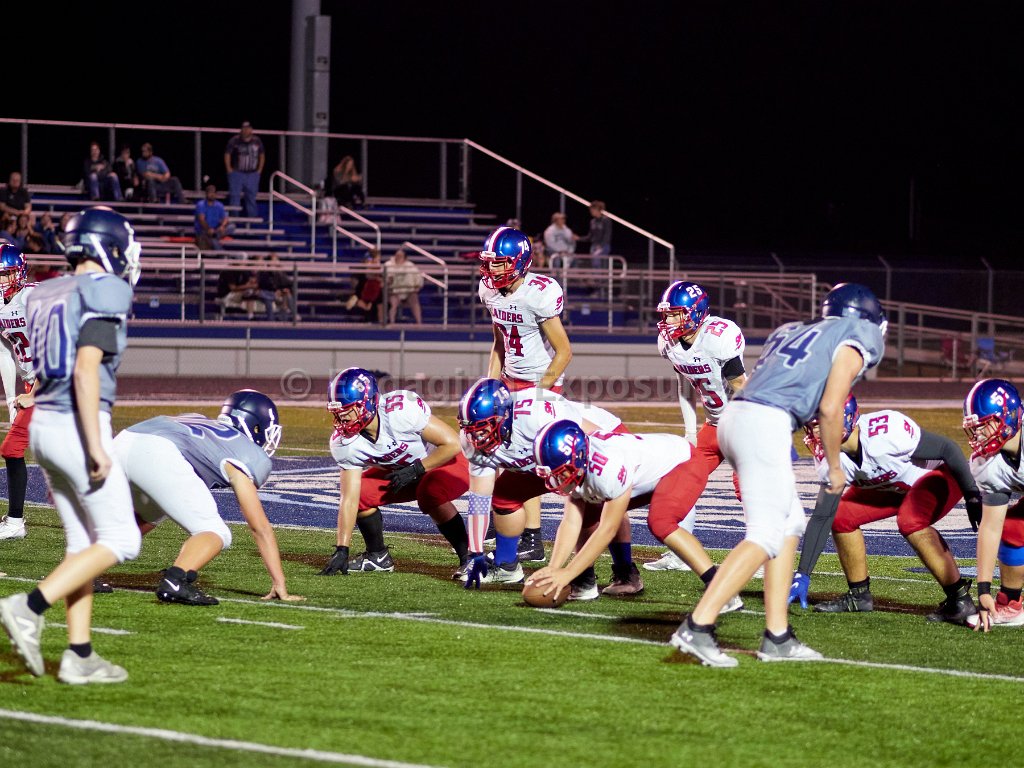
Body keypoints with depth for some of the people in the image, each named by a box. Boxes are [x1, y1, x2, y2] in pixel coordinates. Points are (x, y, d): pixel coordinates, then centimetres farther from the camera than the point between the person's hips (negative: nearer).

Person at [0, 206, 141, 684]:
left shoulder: (44, 295, 13)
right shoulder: (104, 292, -11)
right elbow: (86, 370, -20)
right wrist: (96, 446, -21)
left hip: (43, 424, 9)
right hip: (77, 427, -9)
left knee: (82, 542, 13)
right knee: (120, 541, -2)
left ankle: (79, 656, 10)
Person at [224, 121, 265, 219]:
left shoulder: (257, 141, 5)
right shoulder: (234, 140, -5)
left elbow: (262, 155, 16)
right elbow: (227, 154, 0)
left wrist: (259, 170, 9)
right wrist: (229, 169, -5)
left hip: (252, 174, 3)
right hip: (237, 173, -3)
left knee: (251, 197, 6)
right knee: (234, 196, -6)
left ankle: (252, 217, 9)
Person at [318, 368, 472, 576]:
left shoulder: (401, 410, -35)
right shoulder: (344, 443, -18)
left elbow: (452, 443, -27)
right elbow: (349, 500, -15)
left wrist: (415, 470, -26)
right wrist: (341, 550, -20)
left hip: (445, 463, -6)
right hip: (401, 472, 6)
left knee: (431, 493, -35)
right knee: (360, 491, -12)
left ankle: (469, 557, -17)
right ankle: (377, 556, 11)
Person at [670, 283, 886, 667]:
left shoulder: (795, 331, 28)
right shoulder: (854, 341, 7)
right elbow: (830, 409, -2)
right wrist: (835, 467, 9)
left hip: (734, 418, 8)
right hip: (765, 424, -8)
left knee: (790, 523, 16)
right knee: (766, 535, -11)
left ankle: (777, 636, 13)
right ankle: (697, 627, -22)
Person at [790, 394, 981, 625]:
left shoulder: (886, 432, -37)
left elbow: (947, 448, -26)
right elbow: (822, 517, -10)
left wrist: (973, 497, -21)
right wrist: (802, 575, -14)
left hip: (941, 473, -7)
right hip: (894, 485, 7)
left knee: (911, 521, -33)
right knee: (841, 516, -3)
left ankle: (960, 599, -23)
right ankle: (859, 595, 15)